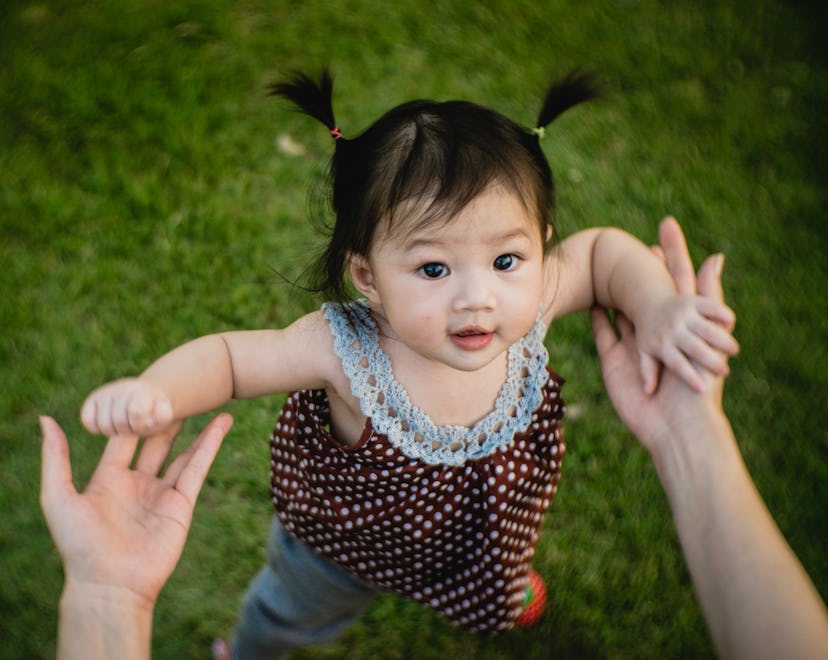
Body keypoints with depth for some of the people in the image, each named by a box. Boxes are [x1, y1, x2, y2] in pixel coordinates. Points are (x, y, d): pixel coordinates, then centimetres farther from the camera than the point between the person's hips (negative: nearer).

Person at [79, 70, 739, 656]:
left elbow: (605, 249, -16)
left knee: (494, 583, 39)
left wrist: (659, 308, -33)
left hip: (480, 530, 3)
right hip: (344, 543, -2)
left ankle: (506, 574, 77)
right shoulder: (345, 350, -42)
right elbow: (227, 356, -30)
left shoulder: (528, 303, -34)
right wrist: (153, 391, -49)